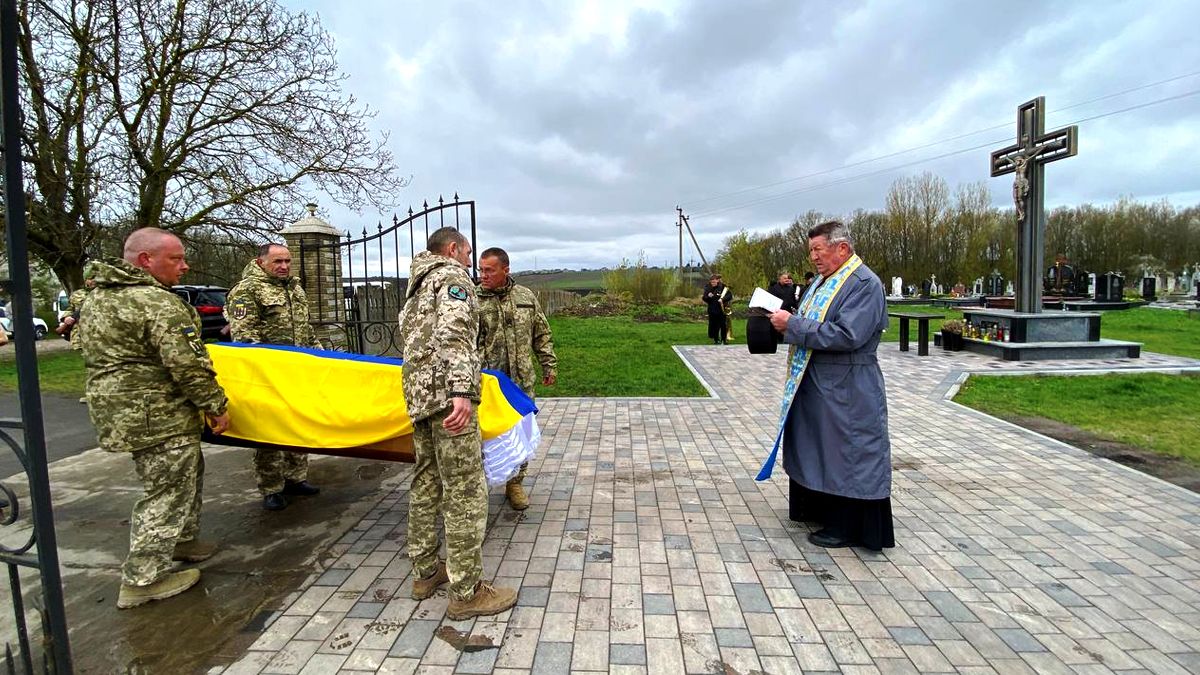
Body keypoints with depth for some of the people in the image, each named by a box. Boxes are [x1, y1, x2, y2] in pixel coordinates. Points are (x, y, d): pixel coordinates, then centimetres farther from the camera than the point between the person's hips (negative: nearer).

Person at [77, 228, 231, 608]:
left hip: (117, 409, 10)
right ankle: (143, 581, 11)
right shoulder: (159, 303, -20)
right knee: (167, 492, 1)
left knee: (188, 472, 24)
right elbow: (188, 365, -22)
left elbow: (97, 355, 22)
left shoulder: (96, 299, 13)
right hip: (159, 418, -10)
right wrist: (215, 406, -12)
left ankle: (183, 540, 38)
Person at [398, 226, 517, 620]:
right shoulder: (452, 277, -5)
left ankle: (425, 572, 28)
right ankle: (466, 593, 1)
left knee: (426, 484, 16)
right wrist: (462, 391, -30)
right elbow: (453, 333, -21)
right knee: (465, 492, -6)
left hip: (418, 395, 10)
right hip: (448, 395, -10)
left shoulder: (416, 286, 24)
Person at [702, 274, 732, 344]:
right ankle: (716, 340, 16)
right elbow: (704, 299, 7)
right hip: (712, 310, 3)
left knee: (723, 325, 1)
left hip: (722, 310, -3)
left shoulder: (723, 287, -3)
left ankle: (724, 340, 13)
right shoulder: (708, 288, 6)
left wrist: (722, 299, -25)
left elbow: (730, 296, -9)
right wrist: (708, 296, -15)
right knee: (714, 325, 5)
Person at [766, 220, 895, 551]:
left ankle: (847, 528, 15)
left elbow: (847, 336, -27)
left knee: (845, 453, 2)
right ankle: (818, 509, 35)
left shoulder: (864, 284, -17)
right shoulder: (824, 281, 13)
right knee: (816, 449, 19)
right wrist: (785, 321, 1)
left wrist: (792, 325, -23)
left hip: (845, 390, -10)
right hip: (815, 384, 10)